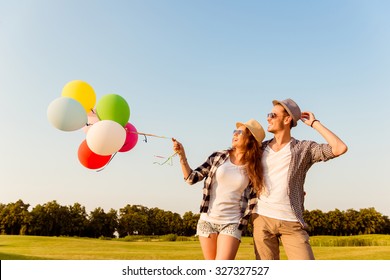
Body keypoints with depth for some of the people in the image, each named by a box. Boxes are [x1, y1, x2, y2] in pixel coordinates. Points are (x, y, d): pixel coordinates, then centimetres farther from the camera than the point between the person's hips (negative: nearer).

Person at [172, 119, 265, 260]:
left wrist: (240, 226, -3)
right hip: (207, 221, 2)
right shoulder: (218, 157, 0)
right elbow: (192, 178, 0)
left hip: (231, 224, -2)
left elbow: (252, 201, 1)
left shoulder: (254, 169, -3)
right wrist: (182, 155, -11)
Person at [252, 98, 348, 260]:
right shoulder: (261, 148, 11)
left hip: (292, 222, -2)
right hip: (262, 218, 3)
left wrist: (315, 124, -3)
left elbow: (340, 148, -12)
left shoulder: (304, 148, 2)